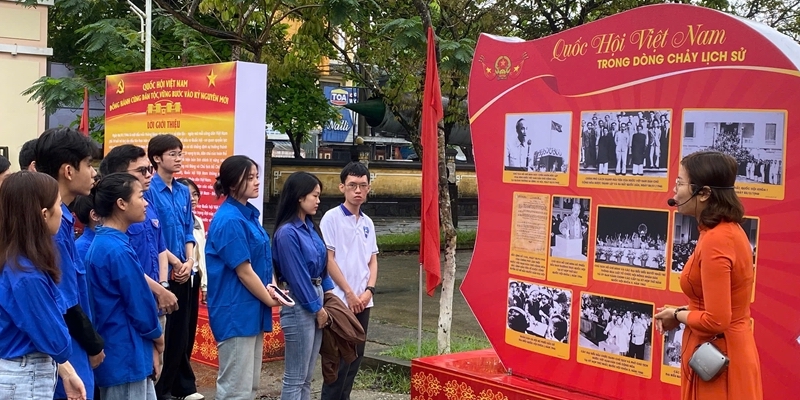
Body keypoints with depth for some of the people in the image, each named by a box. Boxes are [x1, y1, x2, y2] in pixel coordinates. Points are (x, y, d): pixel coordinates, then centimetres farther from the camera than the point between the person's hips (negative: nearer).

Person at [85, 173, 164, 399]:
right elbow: (140, 305, -16)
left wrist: (149, 345, 9)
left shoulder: (102, 243, 9)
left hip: (125, 353, 9)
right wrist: (158, 338, 3)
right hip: (126, 357, -9)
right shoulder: (119, 250, -21)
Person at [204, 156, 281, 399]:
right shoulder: (229, 220, -18)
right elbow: (243, 271, -18)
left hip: (251, 310, 10)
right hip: (236, 311, -10)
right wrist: (270, 300, -7)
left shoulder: (249, 214, 10)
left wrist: (272, 286, -1)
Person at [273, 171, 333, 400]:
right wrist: (318, 308, -10)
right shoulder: (287, 232, -17)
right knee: (295, 377, -1)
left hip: (315, 301, 9)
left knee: (307, 377, 14)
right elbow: (297, 277, -17)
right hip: (300, 306, -9)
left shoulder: (308, 227, 9)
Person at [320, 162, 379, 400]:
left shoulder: (368, 223, 12)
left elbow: (373, 260, 14)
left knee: (356, 355, 11)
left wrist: (369, 290, -2)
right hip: (340, 300, -6)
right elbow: (328, 259, -11)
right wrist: (349, 293, -11)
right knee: (339, 356, -4)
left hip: (363, 301, 6)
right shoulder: (332, 218, -7)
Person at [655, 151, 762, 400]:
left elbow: (715, 320, -24)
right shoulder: (728, 230, 5)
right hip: (724, 352, 9)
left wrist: (677, 316, -8)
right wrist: (681, 311, 5)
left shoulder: (715, 240, -24)